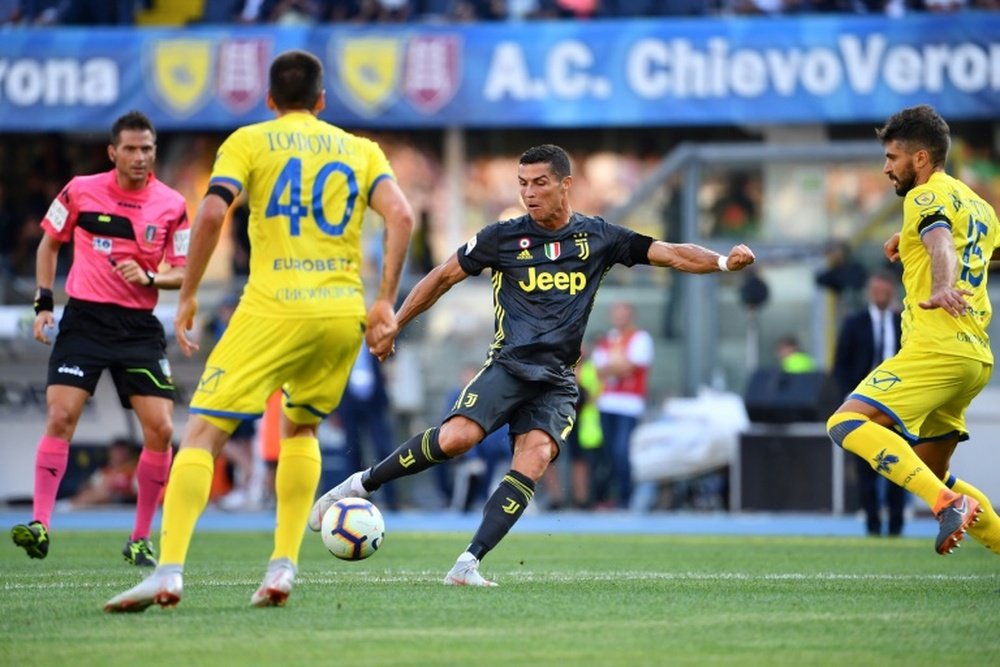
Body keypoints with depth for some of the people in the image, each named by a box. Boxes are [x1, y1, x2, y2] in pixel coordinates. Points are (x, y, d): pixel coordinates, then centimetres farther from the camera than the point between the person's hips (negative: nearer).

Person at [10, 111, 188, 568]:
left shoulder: (172, 205, 0)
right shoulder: (81, 191, 0)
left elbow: (184, 272, 5)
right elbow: (49, 242, 14)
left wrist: (149, 278, -16)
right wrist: (44, 302, 5)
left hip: (139, 325, 1)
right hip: (84, 319, -1)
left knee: (160, 429, -7)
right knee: (60, 416, -15)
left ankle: (141, 538, 6)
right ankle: (40, 525, -12)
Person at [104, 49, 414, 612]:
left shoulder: (249, 142, 8)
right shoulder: (361, 150, 16)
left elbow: (212, 214, -8)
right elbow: (401, 216, 0)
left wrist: (189, 296, 0)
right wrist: (386, 302, 2)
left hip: (273, 311, -4)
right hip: (343, 313, 4)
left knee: (204, 431, -3)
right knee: (300, 427, 26)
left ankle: (170, 571, -19)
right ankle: (284, 566, 13)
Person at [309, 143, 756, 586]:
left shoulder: (598, 238, 7)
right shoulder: (504, 237, 3)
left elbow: (670, 254, 6)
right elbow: (444, 277, 10)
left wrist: (723, 262, -10)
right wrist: (392, 326, 10)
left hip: (557, 382, 2)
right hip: (508, 366, -2)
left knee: (534, 459, -23)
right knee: (456, 437, -25)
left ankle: (468, 563, -25)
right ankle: (363, 484, -6)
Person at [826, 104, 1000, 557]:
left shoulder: (927, 197, -5)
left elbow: (942, 245, -26)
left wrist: (942, 288, -47)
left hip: (936, 350, -10)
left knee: (848, 423, -23)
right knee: (932, 476, 19)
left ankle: (949, 505, -35)